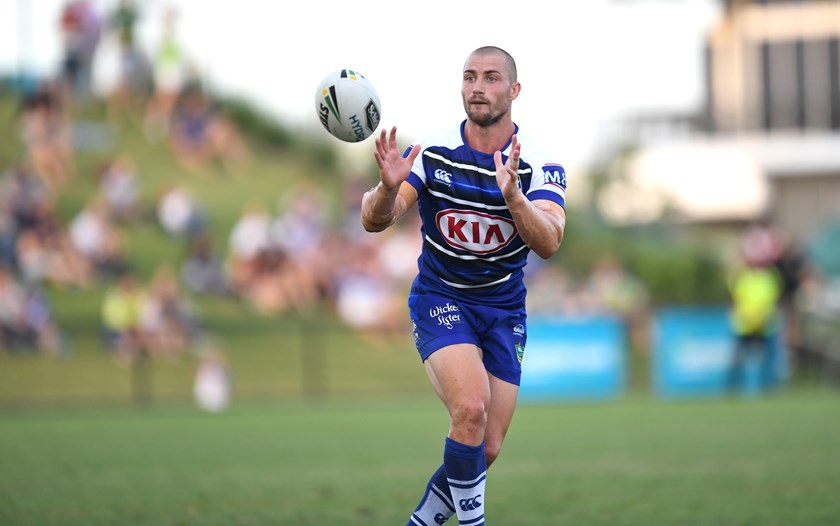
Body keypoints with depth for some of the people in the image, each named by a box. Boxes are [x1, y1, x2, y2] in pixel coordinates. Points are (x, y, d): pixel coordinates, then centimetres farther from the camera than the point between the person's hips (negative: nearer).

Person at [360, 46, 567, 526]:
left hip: (504, 312, 2)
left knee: (485, 451, 1)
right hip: (440, 301, -2)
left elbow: (548, 243, -25)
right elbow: (375, 221, -17)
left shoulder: (540, 167, -9)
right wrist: (388, 188, -40)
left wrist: (512, 193, -43)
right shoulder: (431, 154, -9)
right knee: (471, 407, -28)